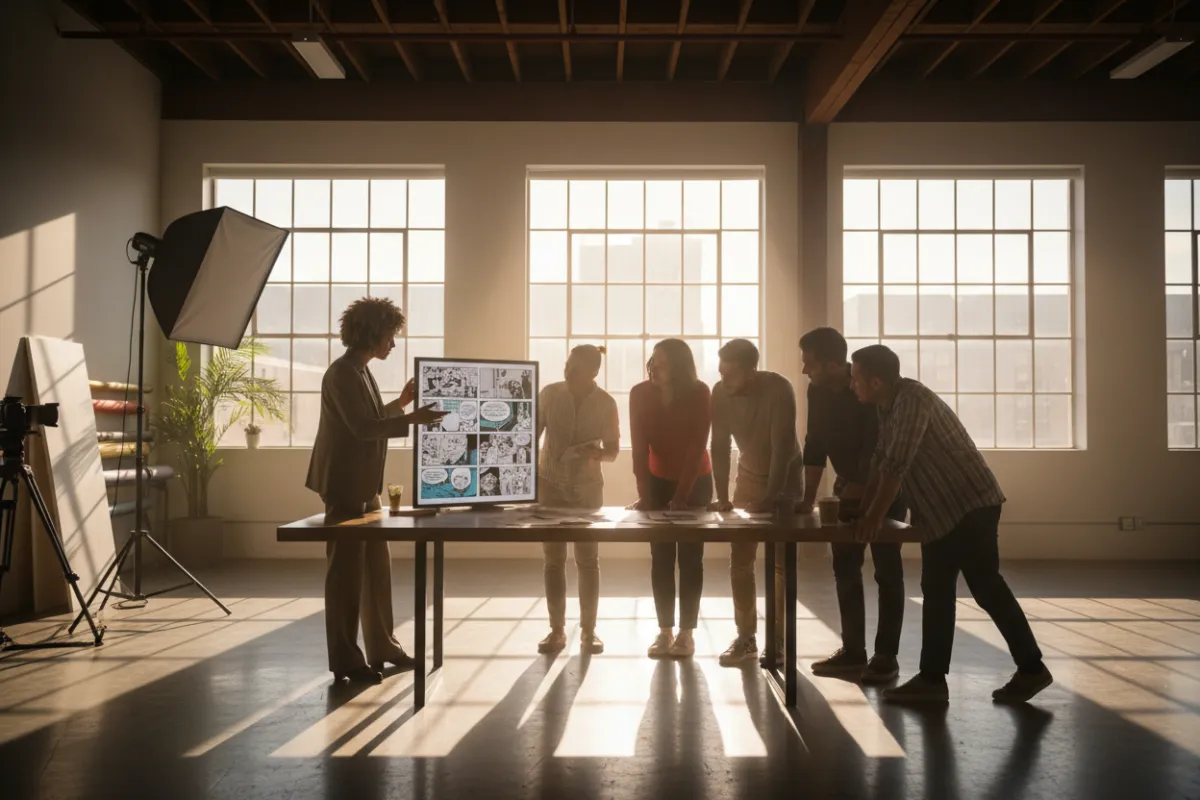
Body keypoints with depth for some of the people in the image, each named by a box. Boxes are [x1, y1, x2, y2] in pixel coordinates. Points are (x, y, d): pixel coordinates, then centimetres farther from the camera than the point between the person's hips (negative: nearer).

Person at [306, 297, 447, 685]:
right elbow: (363, 427, -25)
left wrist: (400, 403, 14)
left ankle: (382, 646, 26)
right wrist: (412, 419, -28)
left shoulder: (360, 371, 13)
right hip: (344, 485, -10)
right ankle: (346, 660, 8)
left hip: (364, 485, 10)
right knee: (347, 570, -2)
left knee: (376, 566, 14)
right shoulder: (342, 373, -16)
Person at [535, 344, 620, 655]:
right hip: (550, 485, 1)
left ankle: (589, 630, 12)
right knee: (552, 559, 3)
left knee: (587, 560, 2)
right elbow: (531, 435, 2)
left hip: (587, 488, -1)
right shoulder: (549, 394, -5)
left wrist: (595, 453, -23)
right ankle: (557, 629, 12)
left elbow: (612, 451, -3)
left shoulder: (606, 403, -8)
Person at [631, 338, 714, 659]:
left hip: (696, 482, -2)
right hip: (659, 480, 2)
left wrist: (682, 494, -26)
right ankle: (665, 631, 8)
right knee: (661, 558, 1)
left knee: (690, 558, 0)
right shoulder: (640, 393, -15)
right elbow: (639, 447, -16)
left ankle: (686, 632, 7)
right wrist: (644, 494, -23)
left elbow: (697, 446, -22)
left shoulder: (699, 393, -20)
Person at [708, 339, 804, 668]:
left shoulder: (779, 389, -27)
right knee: (740, 561, 0)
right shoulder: (720, 392, -15)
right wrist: (722, 497, -16)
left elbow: (782, 447, -28)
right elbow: (720, 445, -12)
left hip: (785, 479, -4)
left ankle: (778, 640, 8)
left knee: (782, 563, -2)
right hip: (749, 476, 4)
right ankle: (746, 638, 8)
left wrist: (771, 497, -30)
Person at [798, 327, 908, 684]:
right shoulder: (818, 392, -5)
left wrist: (858, 492, -23)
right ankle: (853, 651, 14)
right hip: (851, 489, 6)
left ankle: (885, 656, 3)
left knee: (886, 570, -3)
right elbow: (815, 446, -2)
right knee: (845, 567, 6)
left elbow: (876, 450, -25)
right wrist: (809, 497, -6)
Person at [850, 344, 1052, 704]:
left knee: (987, 588, -4)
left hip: (971, 505, -9)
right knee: (936, 592, 7)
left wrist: (875, 517, -19)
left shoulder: (913, 400, -21)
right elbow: (880, 461, 15)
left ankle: (1031, 669, 11)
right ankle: (932, 679, 11)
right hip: (940, 512, 9)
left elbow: (896, 464, -24)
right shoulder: (888, 407, 8)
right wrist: (861, 509, 14)